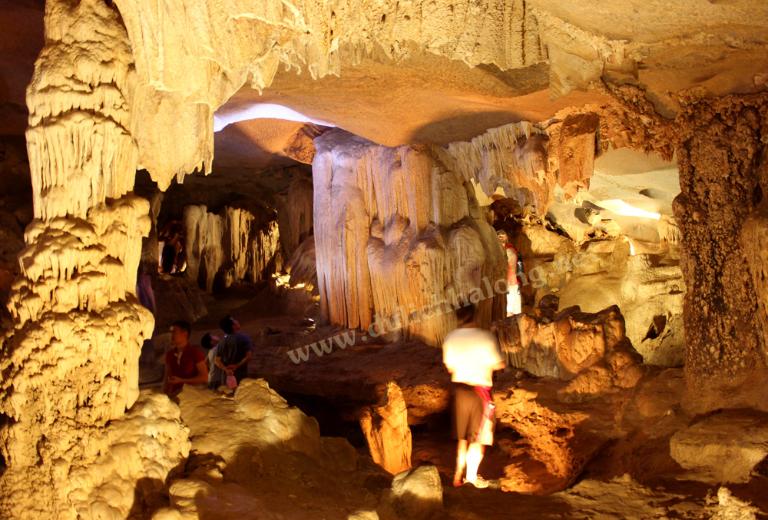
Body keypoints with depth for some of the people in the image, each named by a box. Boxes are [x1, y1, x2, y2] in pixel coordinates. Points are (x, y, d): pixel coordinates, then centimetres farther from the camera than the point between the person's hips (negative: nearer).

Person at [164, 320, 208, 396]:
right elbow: (167, 378, 12)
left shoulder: (195, 352, -4)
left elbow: (204, 377, -8)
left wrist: (181, 381, -12)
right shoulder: (169, 354, 8)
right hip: (175, 395, 4)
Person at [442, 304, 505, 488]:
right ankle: (471, 476, 16)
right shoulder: (485, 336, -15)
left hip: (459, 387, 5)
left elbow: (450, 367, 7)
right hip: (479, 390, -5)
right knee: (478, 437, 9)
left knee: (463, 436, 18)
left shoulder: (450, 338, -2)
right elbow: (498, 364, -8)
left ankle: (459, 475, 20)